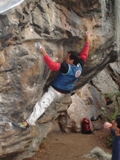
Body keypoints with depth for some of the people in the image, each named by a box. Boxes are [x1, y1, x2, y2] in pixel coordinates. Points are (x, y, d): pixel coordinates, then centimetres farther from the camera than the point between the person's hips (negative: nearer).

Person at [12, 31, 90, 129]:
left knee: (41, 105, -10)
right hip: (65, 92, 8)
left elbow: (53, 66, -36)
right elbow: (84, 54, 5)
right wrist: (87, 40, 12)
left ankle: (27, 123, -12)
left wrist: (44, 53, -33)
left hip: (55, 91, -8)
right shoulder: (80, 66, -7)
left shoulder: (67, 67, -28)